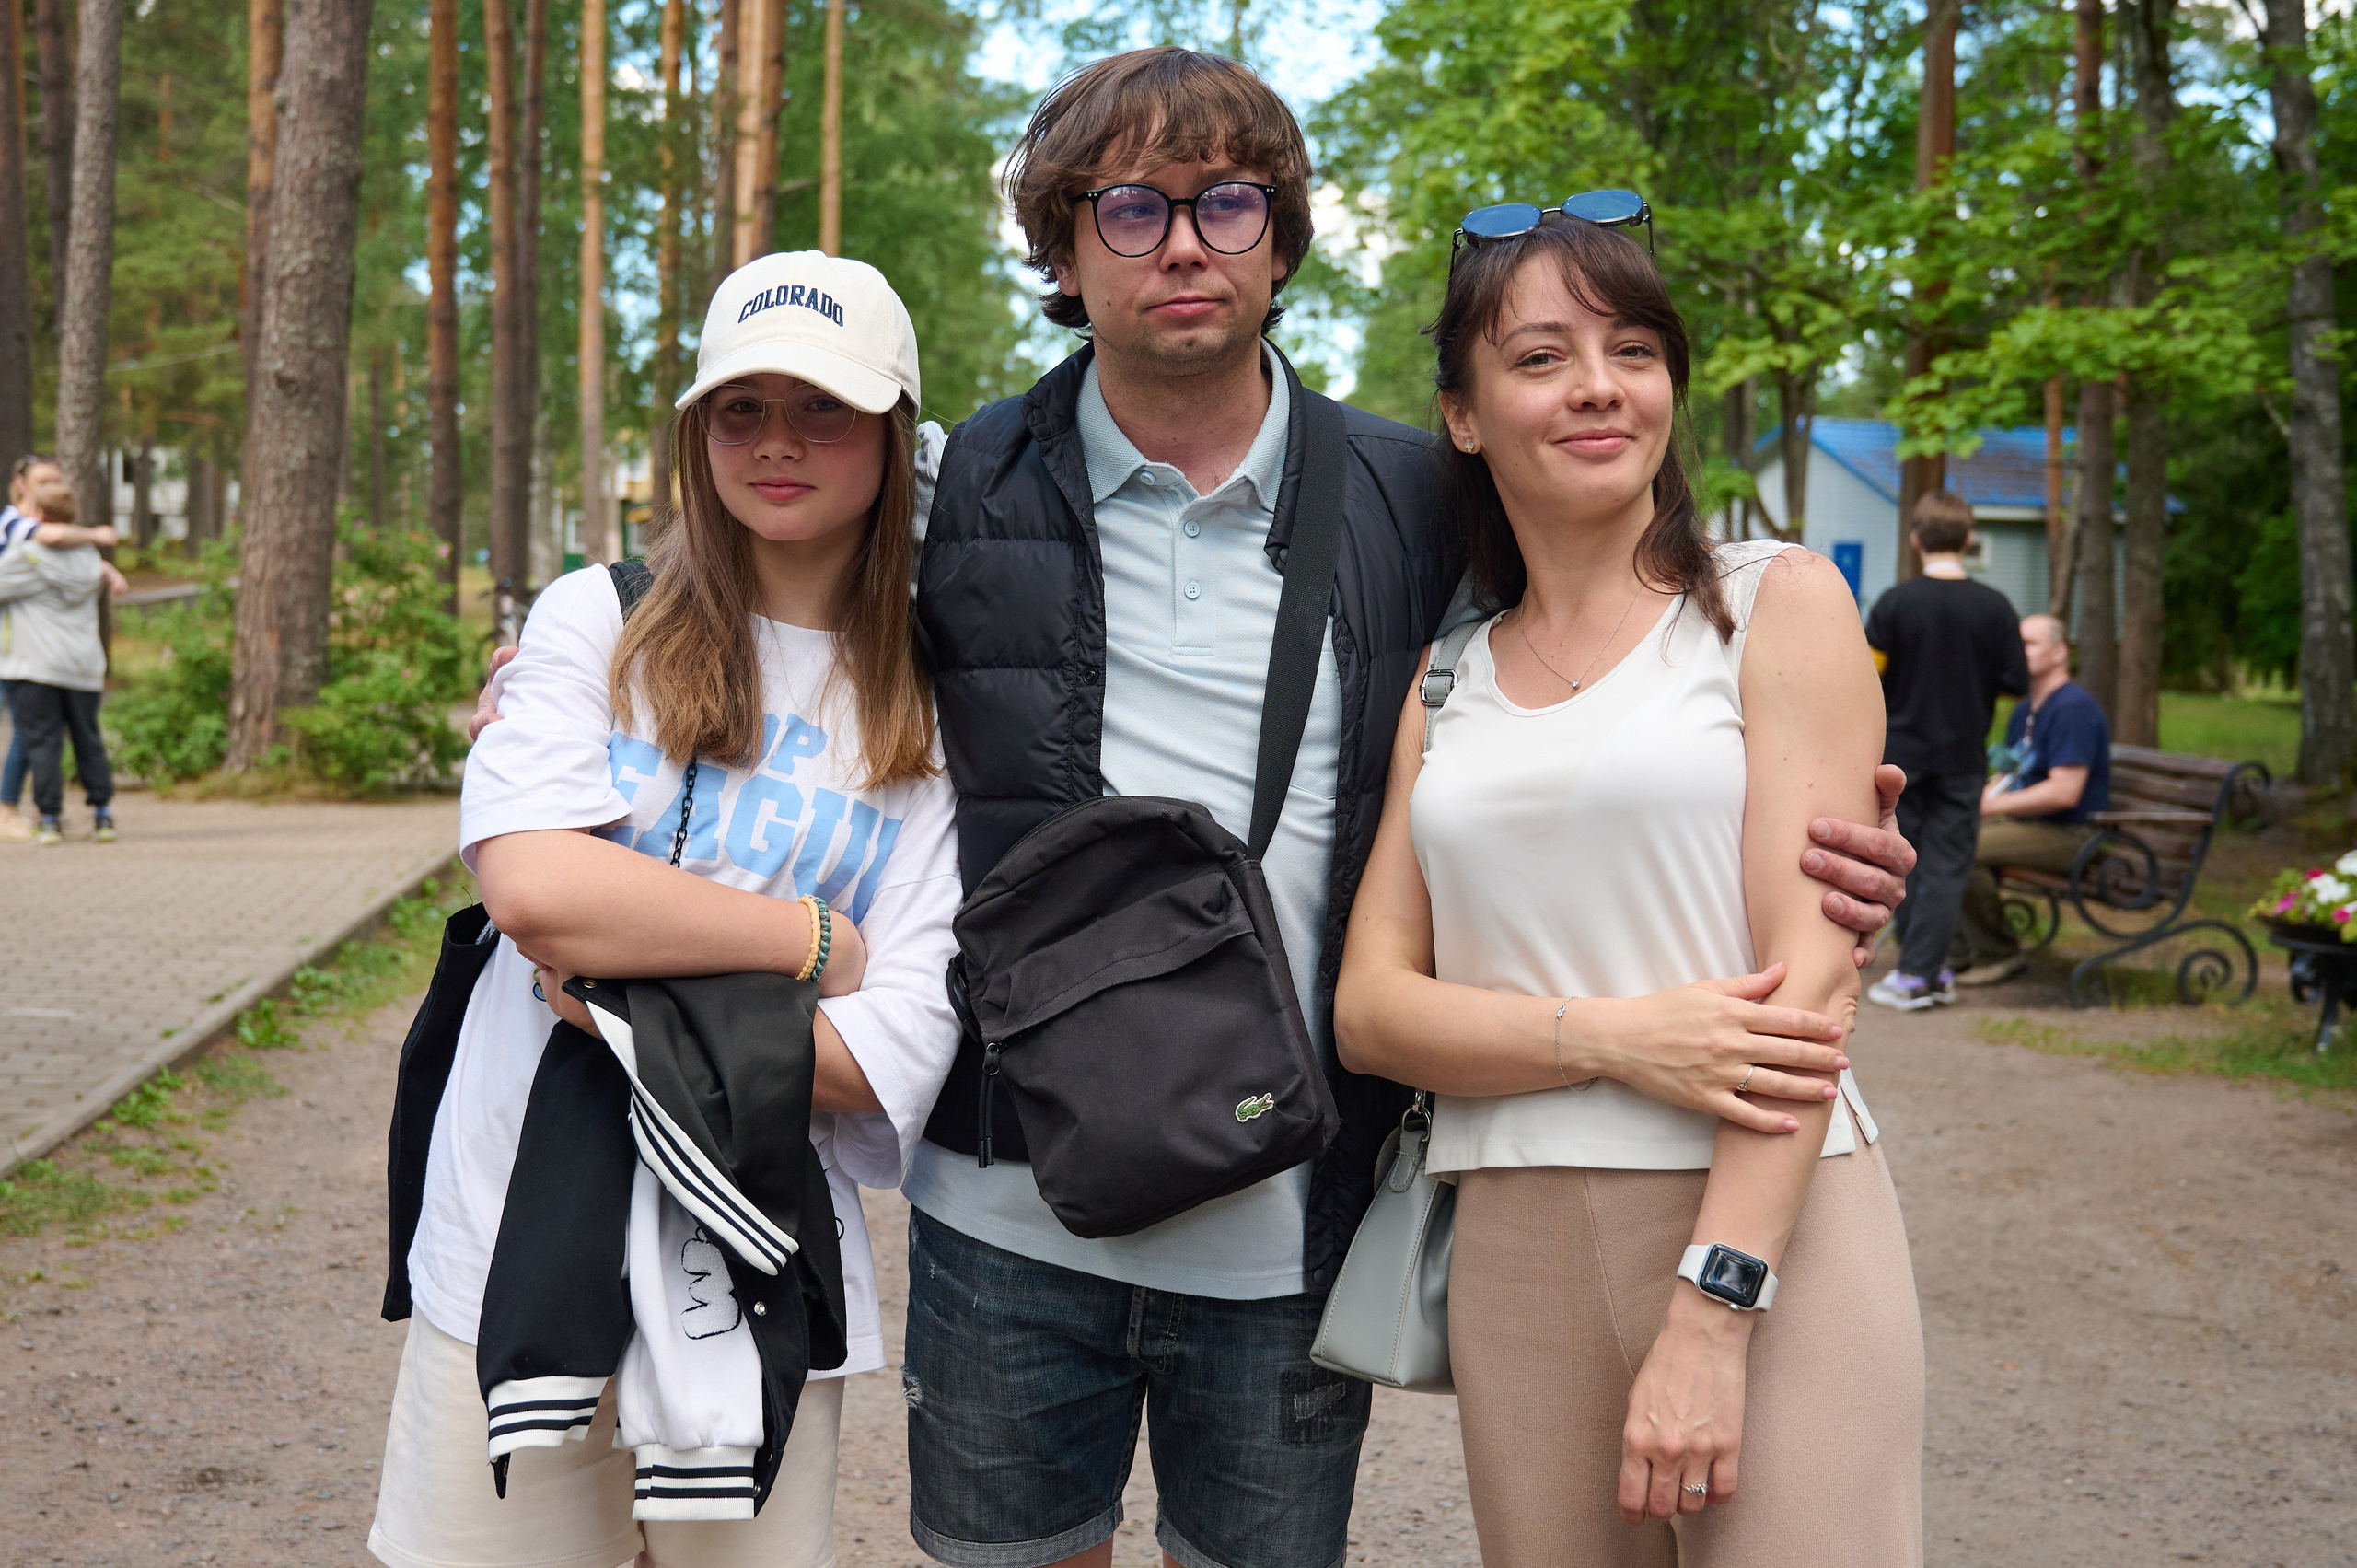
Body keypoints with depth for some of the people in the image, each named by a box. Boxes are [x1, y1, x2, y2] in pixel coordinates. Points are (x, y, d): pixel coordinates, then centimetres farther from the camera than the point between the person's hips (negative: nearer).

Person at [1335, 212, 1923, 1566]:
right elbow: (1369, 1010, 5)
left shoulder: (1777, 603, 1)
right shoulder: (1443, 682, 11)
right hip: (1514, 1249, 3)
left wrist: (1710, 1310, -16)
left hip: (1769, 1226, -3)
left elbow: (1811, 973, -8)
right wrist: (1612, 1038, -13)